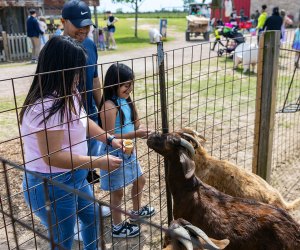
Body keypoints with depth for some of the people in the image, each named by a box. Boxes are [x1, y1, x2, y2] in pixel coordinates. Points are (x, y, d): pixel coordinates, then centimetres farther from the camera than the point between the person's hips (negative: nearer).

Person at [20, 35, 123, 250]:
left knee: (93, 217, 31)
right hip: (51, 186, -10)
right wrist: (99, 162, -26)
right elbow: (52, 156, -31)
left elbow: (83, 121, 17)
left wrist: (110, 139, 7)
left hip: (75, 178, 10)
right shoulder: (47, 106, -31)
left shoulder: (69, 95, 0)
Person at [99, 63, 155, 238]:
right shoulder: (109, 106, -24)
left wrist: (143, 132, -13)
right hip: (114, 154, -9)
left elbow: (135, 125, 9)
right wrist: (135, 134, -29)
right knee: (118, 191, 7)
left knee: (140, 180, 24)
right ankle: (117, 227, 28)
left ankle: (137, 211, 49)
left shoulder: (127, 101, 3)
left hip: (128, 151, 9)